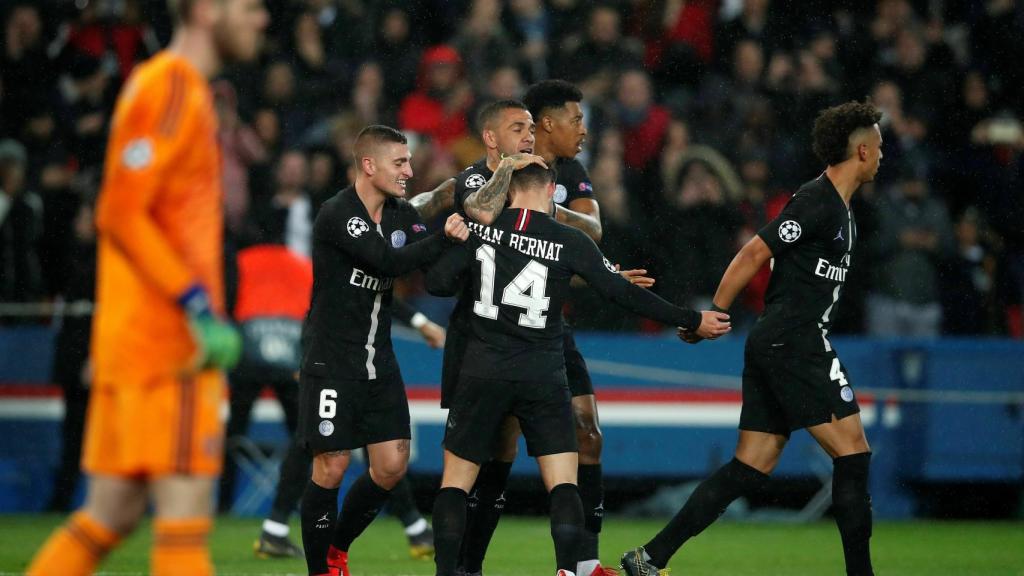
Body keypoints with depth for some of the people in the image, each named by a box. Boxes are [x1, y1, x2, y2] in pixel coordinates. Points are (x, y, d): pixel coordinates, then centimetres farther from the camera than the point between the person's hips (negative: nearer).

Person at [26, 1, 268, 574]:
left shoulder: (187, 90, 20)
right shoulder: (171, 87, -10)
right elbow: (121, 214, -18)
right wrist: (200, 306, -21)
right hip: (168, 339, -10)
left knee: (113, 511, 10)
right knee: (186, 508, -11)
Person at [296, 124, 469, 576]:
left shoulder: (402, 215, 7)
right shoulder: (336, 215, -16)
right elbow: (389, 262, -26)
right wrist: (444, 238, -26)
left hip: (379, 363, 7)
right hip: (332, 364, -7)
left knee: (392, 465, 2)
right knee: (331, 467, -5)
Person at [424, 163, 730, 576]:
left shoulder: (479, 229, -1)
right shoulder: (571, 242, -4)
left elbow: (437, 283, -1)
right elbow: (623, 294, -2)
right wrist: (692, 321, 7)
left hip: (483, 372, 1)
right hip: (544, 379, -1)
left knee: (455, 481, 9)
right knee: (563, 485, 3)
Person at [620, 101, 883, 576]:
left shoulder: (838, 209, 19)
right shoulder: (818, 202, -12)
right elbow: (754, 253, -14)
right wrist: (713, 316, -12)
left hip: (773, 342, 10)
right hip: (794, 343, -10)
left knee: (750, 467, 5)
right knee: (852, 451, -7)